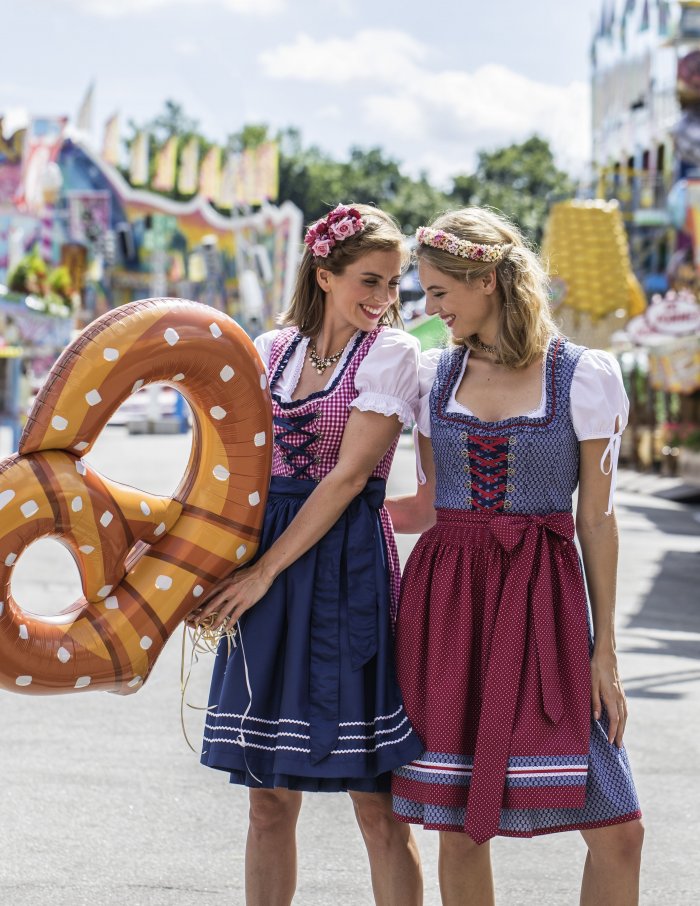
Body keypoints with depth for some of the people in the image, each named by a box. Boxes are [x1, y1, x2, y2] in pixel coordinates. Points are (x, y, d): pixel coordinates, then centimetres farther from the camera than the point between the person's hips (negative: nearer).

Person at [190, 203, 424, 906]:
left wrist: (266, 570, -11)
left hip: (347, 564, -4)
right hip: (263, 572, 4)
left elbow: (348, 477, -9)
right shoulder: (271, 350, 11)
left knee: (376, 801, -3)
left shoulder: (390, 353, -2)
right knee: (270, 798, 8)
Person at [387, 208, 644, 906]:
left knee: (616, 829, -7)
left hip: (542, 601, -2)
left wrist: (604, 650, -1)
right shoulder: (433, 373, 9)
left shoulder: (585, 375, -1)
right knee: (457, 823, 2)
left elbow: (597, 517, 0)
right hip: (445, 595, 3)